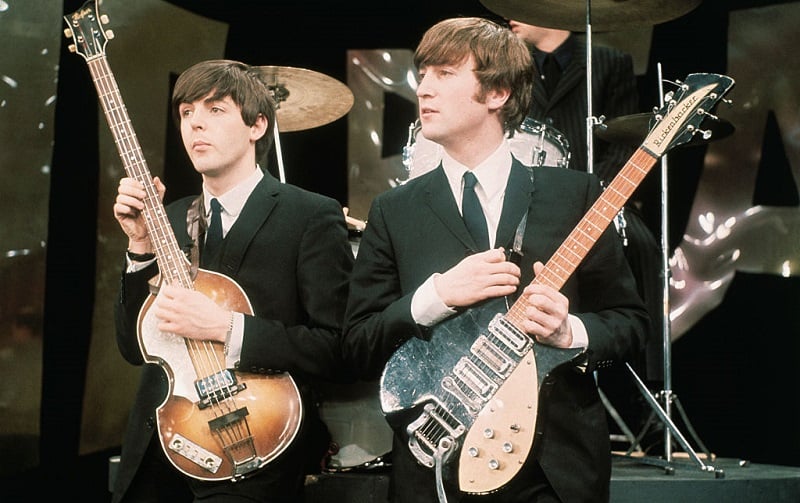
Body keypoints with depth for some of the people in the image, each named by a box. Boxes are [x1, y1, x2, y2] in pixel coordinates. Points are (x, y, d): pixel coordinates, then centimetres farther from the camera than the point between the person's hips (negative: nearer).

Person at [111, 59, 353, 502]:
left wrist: (226, 327, -21)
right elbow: (134, 346, 9)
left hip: (253, 453, -5)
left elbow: (338, 348, -14)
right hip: (157, 446, 6)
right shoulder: (171, 220, 12)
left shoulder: (312, 216, -7)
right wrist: (142, 245, -3)